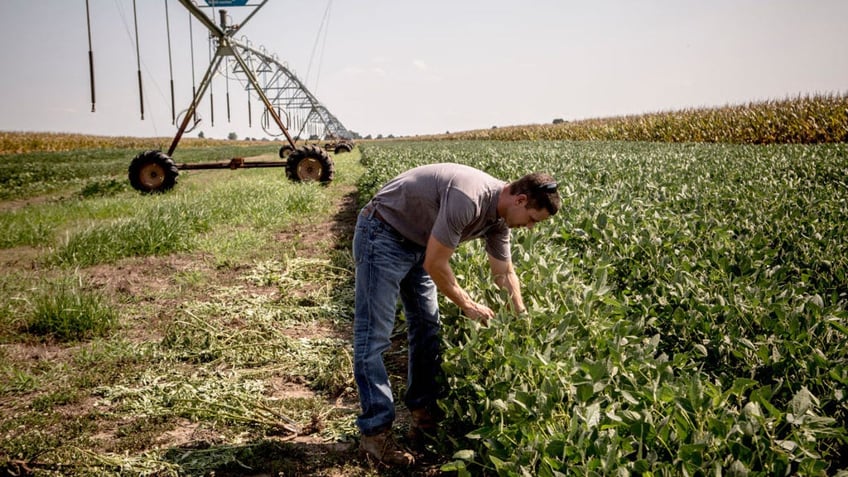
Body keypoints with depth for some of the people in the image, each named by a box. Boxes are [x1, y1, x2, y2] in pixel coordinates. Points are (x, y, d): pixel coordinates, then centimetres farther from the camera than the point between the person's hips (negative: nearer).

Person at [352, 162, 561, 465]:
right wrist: (468, 306, -13)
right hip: (383, 234, -10)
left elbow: (505, 274, 11)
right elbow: (435, 265, -26)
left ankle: (424, 412, 21)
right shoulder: (468, 201, -32)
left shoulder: (498, 217, -2)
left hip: (417, 242, 10)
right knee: (375, 335, -8)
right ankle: (375, 430, -1)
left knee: (427, 326, 11)